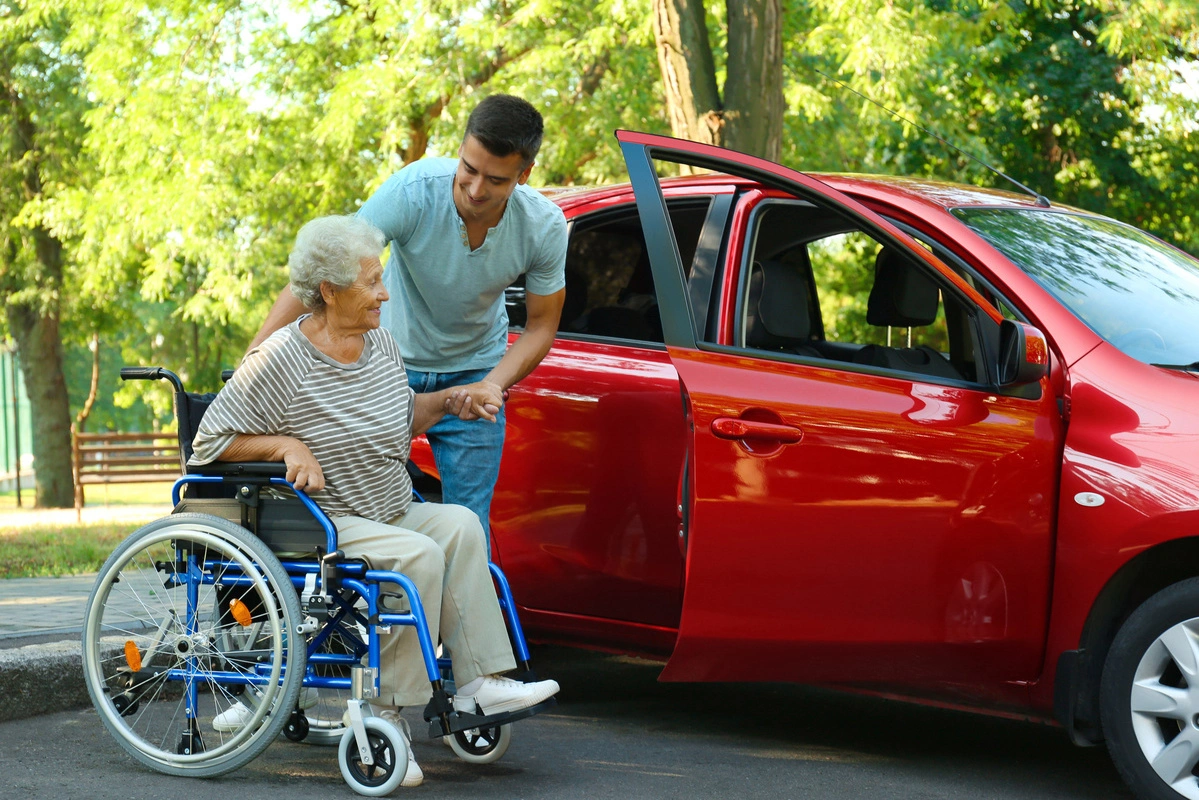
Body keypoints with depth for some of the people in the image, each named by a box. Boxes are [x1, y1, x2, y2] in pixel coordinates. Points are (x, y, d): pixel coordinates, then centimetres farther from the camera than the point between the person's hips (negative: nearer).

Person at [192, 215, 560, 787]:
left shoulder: (381, 344, 10)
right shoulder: (281, 361, -13)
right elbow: (210, 441, -10)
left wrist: (446, 402, 9)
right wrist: (287, 446, -20)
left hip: (392, 514, 7)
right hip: (323, 526, -7)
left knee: (461, 525, -20)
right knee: (418, 556, -30)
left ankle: (479, 681, -26)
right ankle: (389, 710, -24)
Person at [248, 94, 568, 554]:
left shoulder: (544, 226, -20)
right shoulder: (415, 190, -29)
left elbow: (541, 326, -7)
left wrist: (493, 385, -26)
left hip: (473, 371, 1)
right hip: (393, 362, -1)